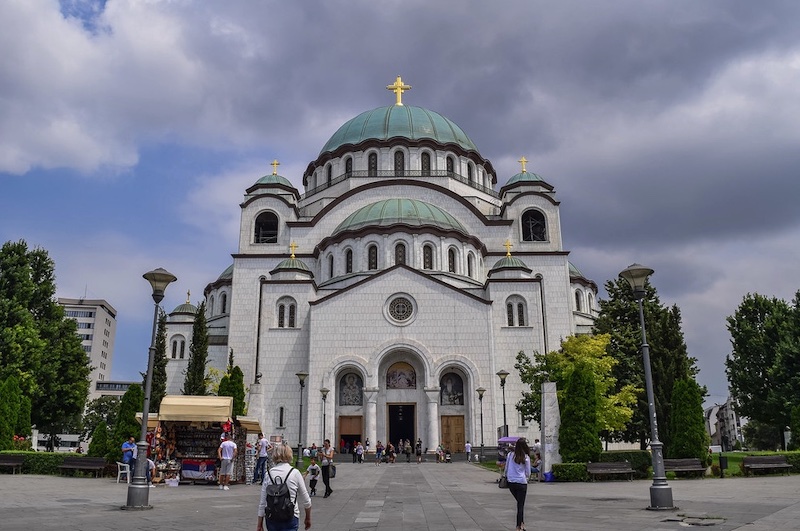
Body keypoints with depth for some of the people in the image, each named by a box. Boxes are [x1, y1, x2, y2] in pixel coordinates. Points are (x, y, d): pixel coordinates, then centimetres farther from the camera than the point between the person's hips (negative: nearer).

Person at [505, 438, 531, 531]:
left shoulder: (510, 455, -2)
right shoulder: (526, 457, -8)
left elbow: (506, 469, 5)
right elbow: (528, 473, -1)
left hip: (511, 482, 3)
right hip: (521, 483, -3)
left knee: (519, 503, 21)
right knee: (521, 505, 8)